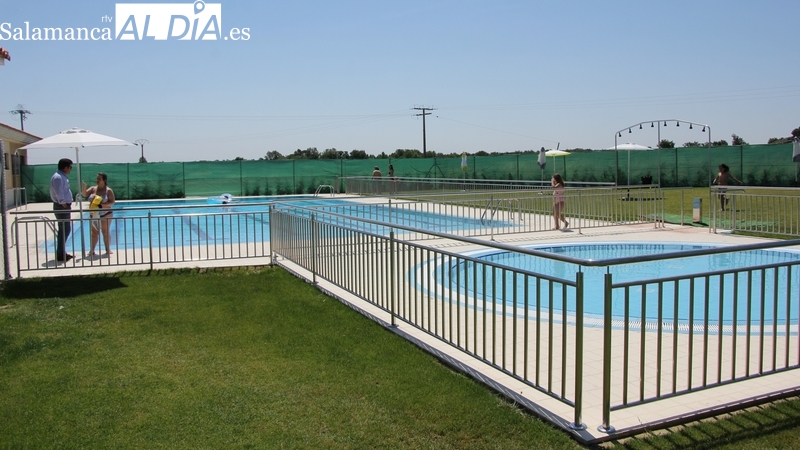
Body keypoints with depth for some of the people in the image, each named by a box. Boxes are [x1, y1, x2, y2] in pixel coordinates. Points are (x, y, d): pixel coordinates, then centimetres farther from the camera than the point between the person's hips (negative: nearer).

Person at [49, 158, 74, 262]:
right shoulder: (58, 177, -17)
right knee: (64, 230, -8)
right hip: (61, 207, -11)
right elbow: (59, 193, -22)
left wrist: (68, 204, 15)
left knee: (65, 230, 15)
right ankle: (60, 255, -5)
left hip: (65, 207, 11)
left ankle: (62, 252, 22)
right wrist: (64, 205, -18)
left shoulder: (62, 176, 16)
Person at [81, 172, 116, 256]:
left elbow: (112, 202, -12)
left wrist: (101, 205, -22)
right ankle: (92, 250, 8)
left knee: (105, 232, 0)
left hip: (105, 214, -4)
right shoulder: (93, 189, 6)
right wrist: (84, 187, -20)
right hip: (94, 214, 4)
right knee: (94, 233, 6)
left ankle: (108, 250, 8)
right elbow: (84, 194, -4)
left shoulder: (108, 190, -6)